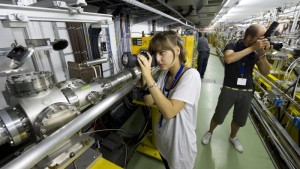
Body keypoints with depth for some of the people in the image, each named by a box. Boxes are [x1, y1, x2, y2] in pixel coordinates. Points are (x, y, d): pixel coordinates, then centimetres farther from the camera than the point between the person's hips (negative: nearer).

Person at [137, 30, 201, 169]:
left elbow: (169, 112, -34)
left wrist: (149, 77, -34)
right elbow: (149, 102, -5)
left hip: (179, 143, -6)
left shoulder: (191, 75, -25)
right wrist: (144, 75, -16)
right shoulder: (164, 73, -3)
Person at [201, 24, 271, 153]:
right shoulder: (232, 46, -9)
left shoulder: (256, 52, 3)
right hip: (229, 90, -4)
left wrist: (262, 54, -15)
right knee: (218, 117, 9)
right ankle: (209, 132, 38)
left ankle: (232, 137, 48)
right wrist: (252, 48, -27)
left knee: (240, 120, 21)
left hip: (247, 92, 5)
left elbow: (266, 72, -2)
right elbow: (228, 59, -32)